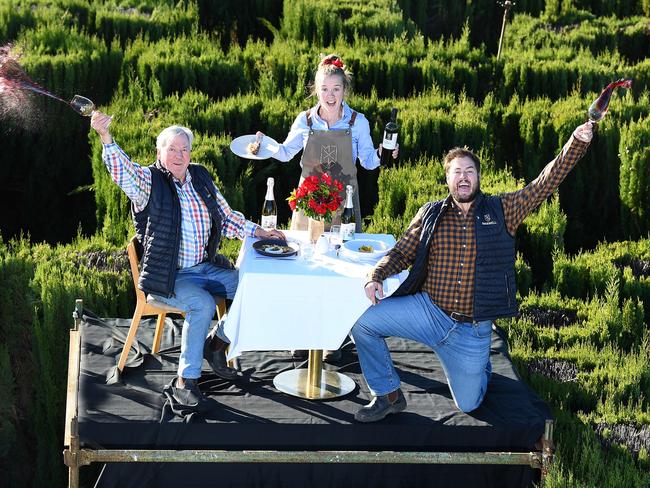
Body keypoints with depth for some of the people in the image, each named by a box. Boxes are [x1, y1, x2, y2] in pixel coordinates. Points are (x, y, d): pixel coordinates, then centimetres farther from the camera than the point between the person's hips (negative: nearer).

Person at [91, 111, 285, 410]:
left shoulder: (201, 177, 12)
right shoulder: (149, 181, -6)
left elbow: (226, 217, 21)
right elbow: (123, 171, -28)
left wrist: (258, 232, 12)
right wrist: (105, 136, -44)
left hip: (206, 268, 6)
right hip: (167, 276, -6)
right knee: (203, 304, -31)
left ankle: (217, 342, 12)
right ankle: (185, 381, -20)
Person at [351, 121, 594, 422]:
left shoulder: (501, 211, 0)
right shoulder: (430, 214, 4)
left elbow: (545, 183, -9)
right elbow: (401, 253, 7)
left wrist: (577, 144, -22)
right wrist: (376, 276, -14)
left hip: (473, 329, -1)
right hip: (428, 311, 1)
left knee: (468, 404, 8)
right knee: (364, 323, -19)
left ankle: (480, 364, 44)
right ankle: (388, 396, 2)